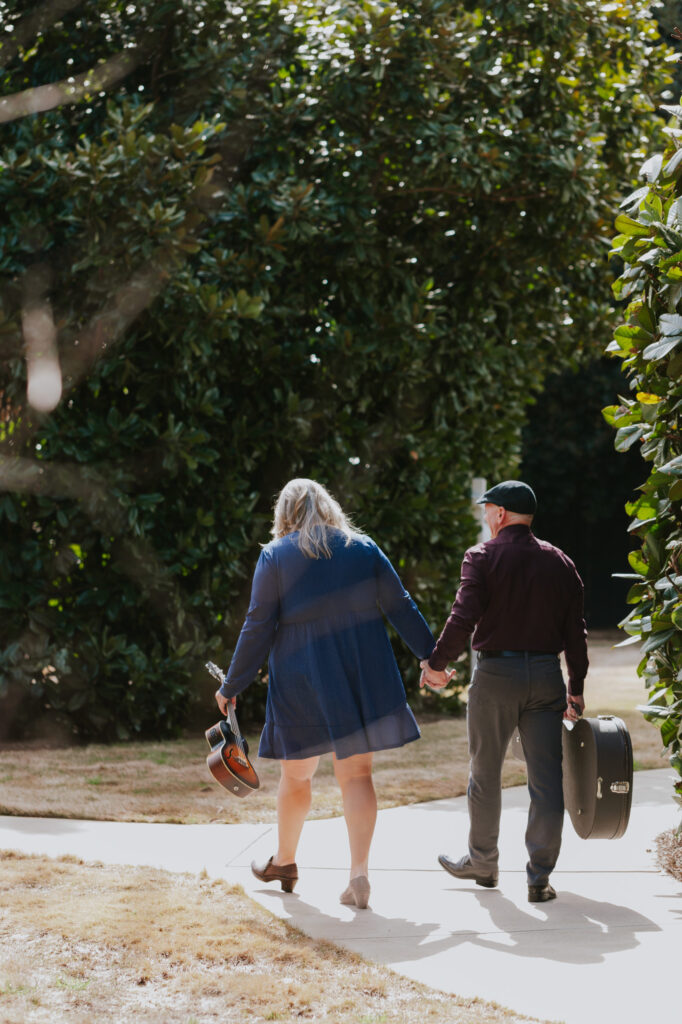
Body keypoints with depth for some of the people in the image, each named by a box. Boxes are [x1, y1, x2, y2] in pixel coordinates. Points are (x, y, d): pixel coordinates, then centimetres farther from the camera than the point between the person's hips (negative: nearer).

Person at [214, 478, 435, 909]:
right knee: (357, 773, 2)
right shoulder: (364, 549, 5)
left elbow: (258, 627, -4)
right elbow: (401, 608, 5)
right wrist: (432, 656, 14)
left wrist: (231, 687, 2)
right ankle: (359, 874, -7)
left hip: (302, 680, -1)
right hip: (361, 676, 1)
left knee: (296, 774, 14)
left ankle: (285, 861, 31)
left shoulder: (275, 555, -2)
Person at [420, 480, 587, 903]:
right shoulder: (560, 562, 7)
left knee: (486, 774, 13)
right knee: (547, 778, 3)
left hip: (497, 673, -3)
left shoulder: (483, 557, -5)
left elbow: (464, 617, -14)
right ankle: (540, 876, 1)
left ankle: (483, 862, 26)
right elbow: (576, 630, 7)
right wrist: (577, 688, 13)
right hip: (547, 676, 3)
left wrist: (437, 663, -2)